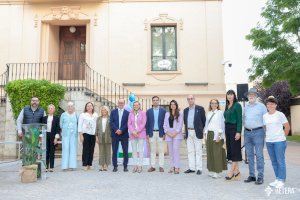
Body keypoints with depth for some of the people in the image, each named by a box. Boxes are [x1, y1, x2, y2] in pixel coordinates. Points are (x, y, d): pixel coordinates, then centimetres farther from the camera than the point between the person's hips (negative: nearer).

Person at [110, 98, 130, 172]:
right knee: (114, 151, 4)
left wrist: (121, 130, -14)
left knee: (125, 151, 2)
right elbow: (111, 122, 0)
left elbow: (127, 124, -2)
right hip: (115, 134, 1)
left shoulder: (127, 113, 5)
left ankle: (125, 166, 11)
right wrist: (116, 129, -13)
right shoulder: (113, 112, 9)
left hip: (124, 134, -1)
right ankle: (115, 166, 12)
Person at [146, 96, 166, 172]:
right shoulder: (149, 111, 6)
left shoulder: (163, 110, 3)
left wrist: (164, 133, -4)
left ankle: (161, 166, 9)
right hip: (152, 133, 1)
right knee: (152, 150, 6)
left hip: (160, 133, -1)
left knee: (161, 150, 3)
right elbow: (147, 123, 6)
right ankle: (152, 166, 12)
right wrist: (147, 134, 1)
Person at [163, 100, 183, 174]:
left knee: (175, 150, -13)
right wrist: (167, 132, -4)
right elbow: (165, 124, 11)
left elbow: (180, 124, -2)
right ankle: (172, 167, 10)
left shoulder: (180, 114, 5)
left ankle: (177, 168, -11)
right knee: (171, 151, 5)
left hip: (177, 134, -4)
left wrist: (175, 133, -11)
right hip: (169, 135, 4)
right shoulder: (167, 114, 16)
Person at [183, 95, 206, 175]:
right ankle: (191, 168, 14)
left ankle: (199, 168, 6)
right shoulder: (185, 110, 12)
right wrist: (186, 131, 8)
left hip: (197, 132, -4)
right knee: (190, 151, 7)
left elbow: (204, 120, -1)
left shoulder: (200, 109, -2)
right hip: (188, 133, 5)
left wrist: (201, 130, -1)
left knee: (198, 151, 0)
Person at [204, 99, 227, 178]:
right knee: (209, 152, 6)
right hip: (209, 134, 6)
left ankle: (217, 171, 1)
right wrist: (206, 133, 11)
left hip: (216, 134, -6)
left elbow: (221, 124, -7)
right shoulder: (209, 113, 16)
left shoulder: (220, 112, -2)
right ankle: (211, 170, 15)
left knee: (217, 153, -6)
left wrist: (219, 135, -13)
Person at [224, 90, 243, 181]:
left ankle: (231, 171, 1)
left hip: (234, 129, -8)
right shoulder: (227, 106, 15)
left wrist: (238, 132, -18)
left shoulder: (237, 105, -6)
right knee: (230, 150, 8)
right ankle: (236, 171, 16)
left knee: (235, 150, -3)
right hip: (227, 129, 8)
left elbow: (239, 120, -11)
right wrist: (225, 132, 12)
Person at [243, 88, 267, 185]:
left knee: (259, 155, -4)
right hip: (247, 132, 4)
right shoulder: (245, 107, 12)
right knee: (249, 155, 8)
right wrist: (245, 127, 10)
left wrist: (266, 132, -2)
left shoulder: (261, 106, 1)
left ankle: (260, 177, 3)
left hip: (258, 132, -4)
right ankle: (251, 175, 17)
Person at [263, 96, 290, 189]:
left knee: (280, 161, -1)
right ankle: (277, 179, 21)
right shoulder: (264, 116, 8)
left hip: (279, 141, -5)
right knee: (274, 161, 11)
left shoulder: (280, 114, -4)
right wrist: (267, 137, 9)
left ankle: (281, 180, 8)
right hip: (269, 142, 5)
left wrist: (282, 136, 4)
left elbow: (287, 127, 1)